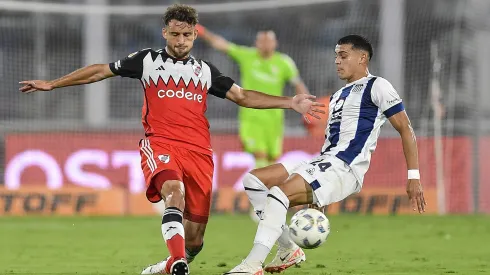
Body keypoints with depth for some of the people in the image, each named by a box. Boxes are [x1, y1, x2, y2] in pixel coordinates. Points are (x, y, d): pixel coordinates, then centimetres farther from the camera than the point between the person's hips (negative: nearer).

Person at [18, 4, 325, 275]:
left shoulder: (205, 71, 19)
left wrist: (290, 103, 11)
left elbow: (243, 96, 20)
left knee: (194, 238, -1)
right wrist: (52, 84, 20)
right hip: (160, 144, -3)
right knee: (175, 191, -36)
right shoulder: (148, 60, 13)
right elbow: (100, 71, 19)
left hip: (198, 151, 3)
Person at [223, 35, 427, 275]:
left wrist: (413, 176, -12)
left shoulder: (376, 87, 0)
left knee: (279, 193, -27)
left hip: (344, 169, -10)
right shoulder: (338, 96, 27)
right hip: (322, 163, 10)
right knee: (253, 181, 3)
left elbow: (405, 129, -4)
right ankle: (287, 249, 2)